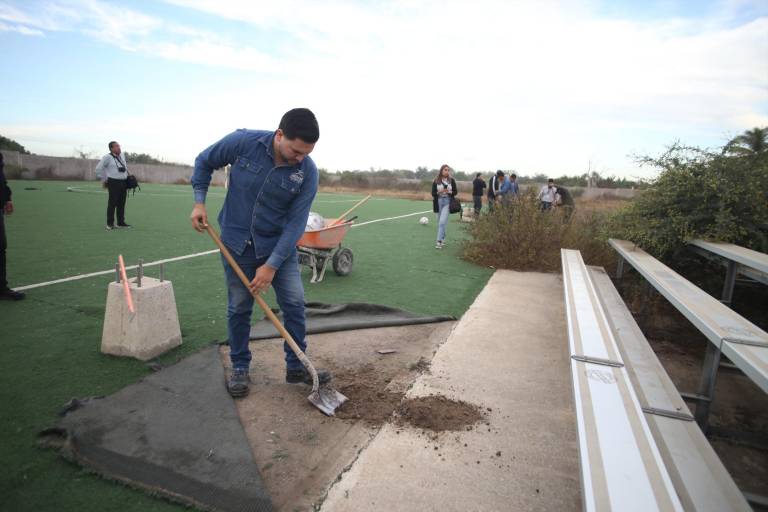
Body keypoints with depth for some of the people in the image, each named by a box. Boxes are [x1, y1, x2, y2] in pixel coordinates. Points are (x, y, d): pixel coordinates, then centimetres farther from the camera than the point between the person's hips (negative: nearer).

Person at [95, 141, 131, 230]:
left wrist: (127, 176, 22)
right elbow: (99, 168, -4)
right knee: (112, 203, -3)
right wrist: (104, 179, 1)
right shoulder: (107, 157, -7)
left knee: (122, 203, 10)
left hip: (123, 182, 6)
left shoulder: (122, 155, 13)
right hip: (114, 183, -6)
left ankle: (121, 222, 18)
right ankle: (110, 223, 4)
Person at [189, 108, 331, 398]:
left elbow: (296, 222, -17)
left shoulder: (308, 171, -18)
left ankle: (296, 367, 18)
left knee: (294, 303, 0)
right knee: (239, 308, 7)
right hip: (237, 243, 0)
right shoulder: (243, 142, -19)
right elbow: (204, 162, 0)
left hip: (279, 244, 1)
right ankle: (239, 368, 27)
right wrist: (199, 202, -8)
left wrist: (272, 265, -20)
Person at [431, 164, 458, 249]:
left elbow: (456, 191, 6)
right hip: (439, 202, 2)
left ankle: (439, 241, -14)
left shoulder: (451, 180, 2)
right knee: (440, 222, 9)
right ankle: (443, 239, 25)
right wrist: (439, 192, -17)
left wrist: (449, 192, -13)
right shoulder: (436, 181, 1)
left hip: (447, 202, -2)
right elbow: (433, 193, 1)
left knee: (442, 222, -14)